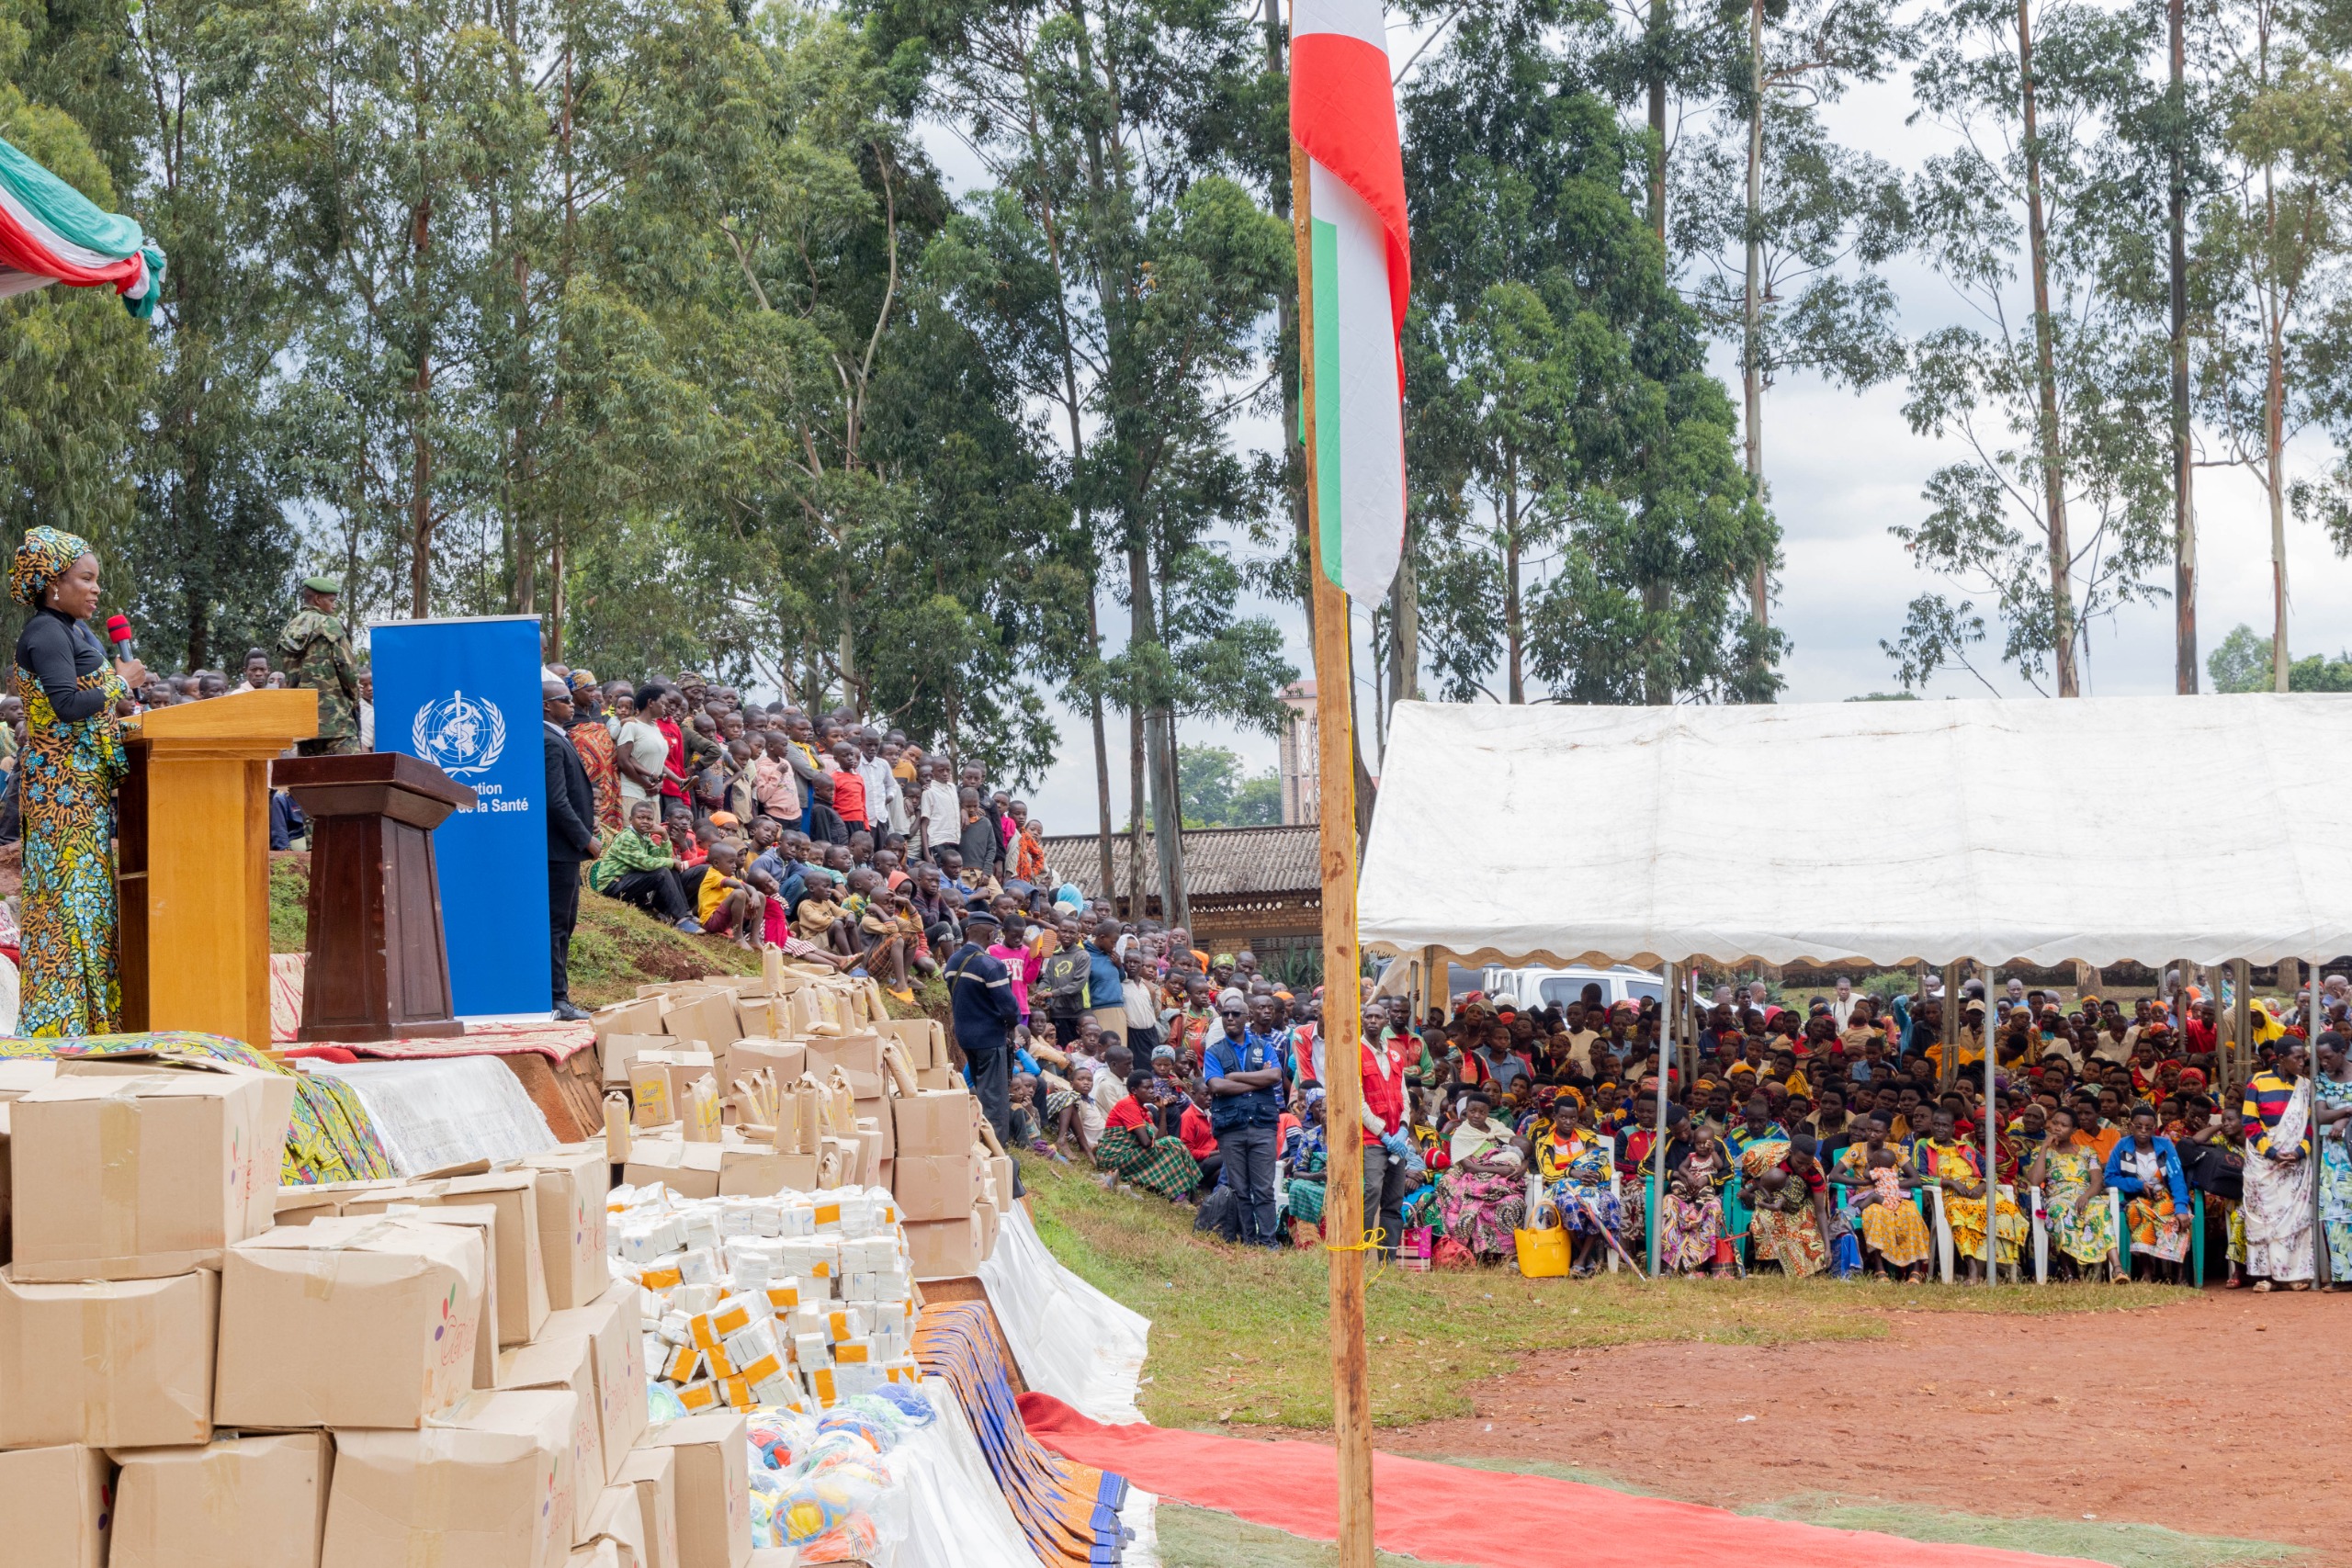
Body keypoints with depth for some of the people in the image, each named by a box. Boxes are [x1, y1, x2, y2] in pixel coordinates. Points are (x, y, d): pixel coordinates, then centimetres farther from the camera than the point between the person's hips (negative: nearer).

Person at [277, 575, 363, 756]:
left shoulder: (289, 630, 16)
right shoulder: (329, 624, -4)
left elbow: (288, 675, 15)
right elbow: (346, 667, -9)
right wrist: (355, 699, 7)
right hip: (332, 713, -7)